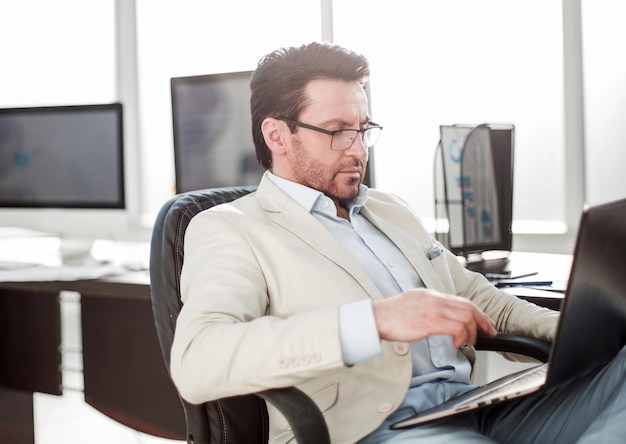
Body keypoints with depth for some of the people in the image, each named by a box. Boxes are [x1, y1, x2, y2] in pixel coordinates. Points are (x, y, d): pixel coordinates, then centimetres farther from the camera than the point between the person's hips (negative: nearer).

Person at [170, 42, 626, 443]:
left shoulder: (391, 210, 25)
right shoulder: (228, 229, 1)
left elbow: (478, 297, 32)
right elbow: (196, 363, -17)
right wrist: (373, 320, -27)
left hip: (477, 405, 8)